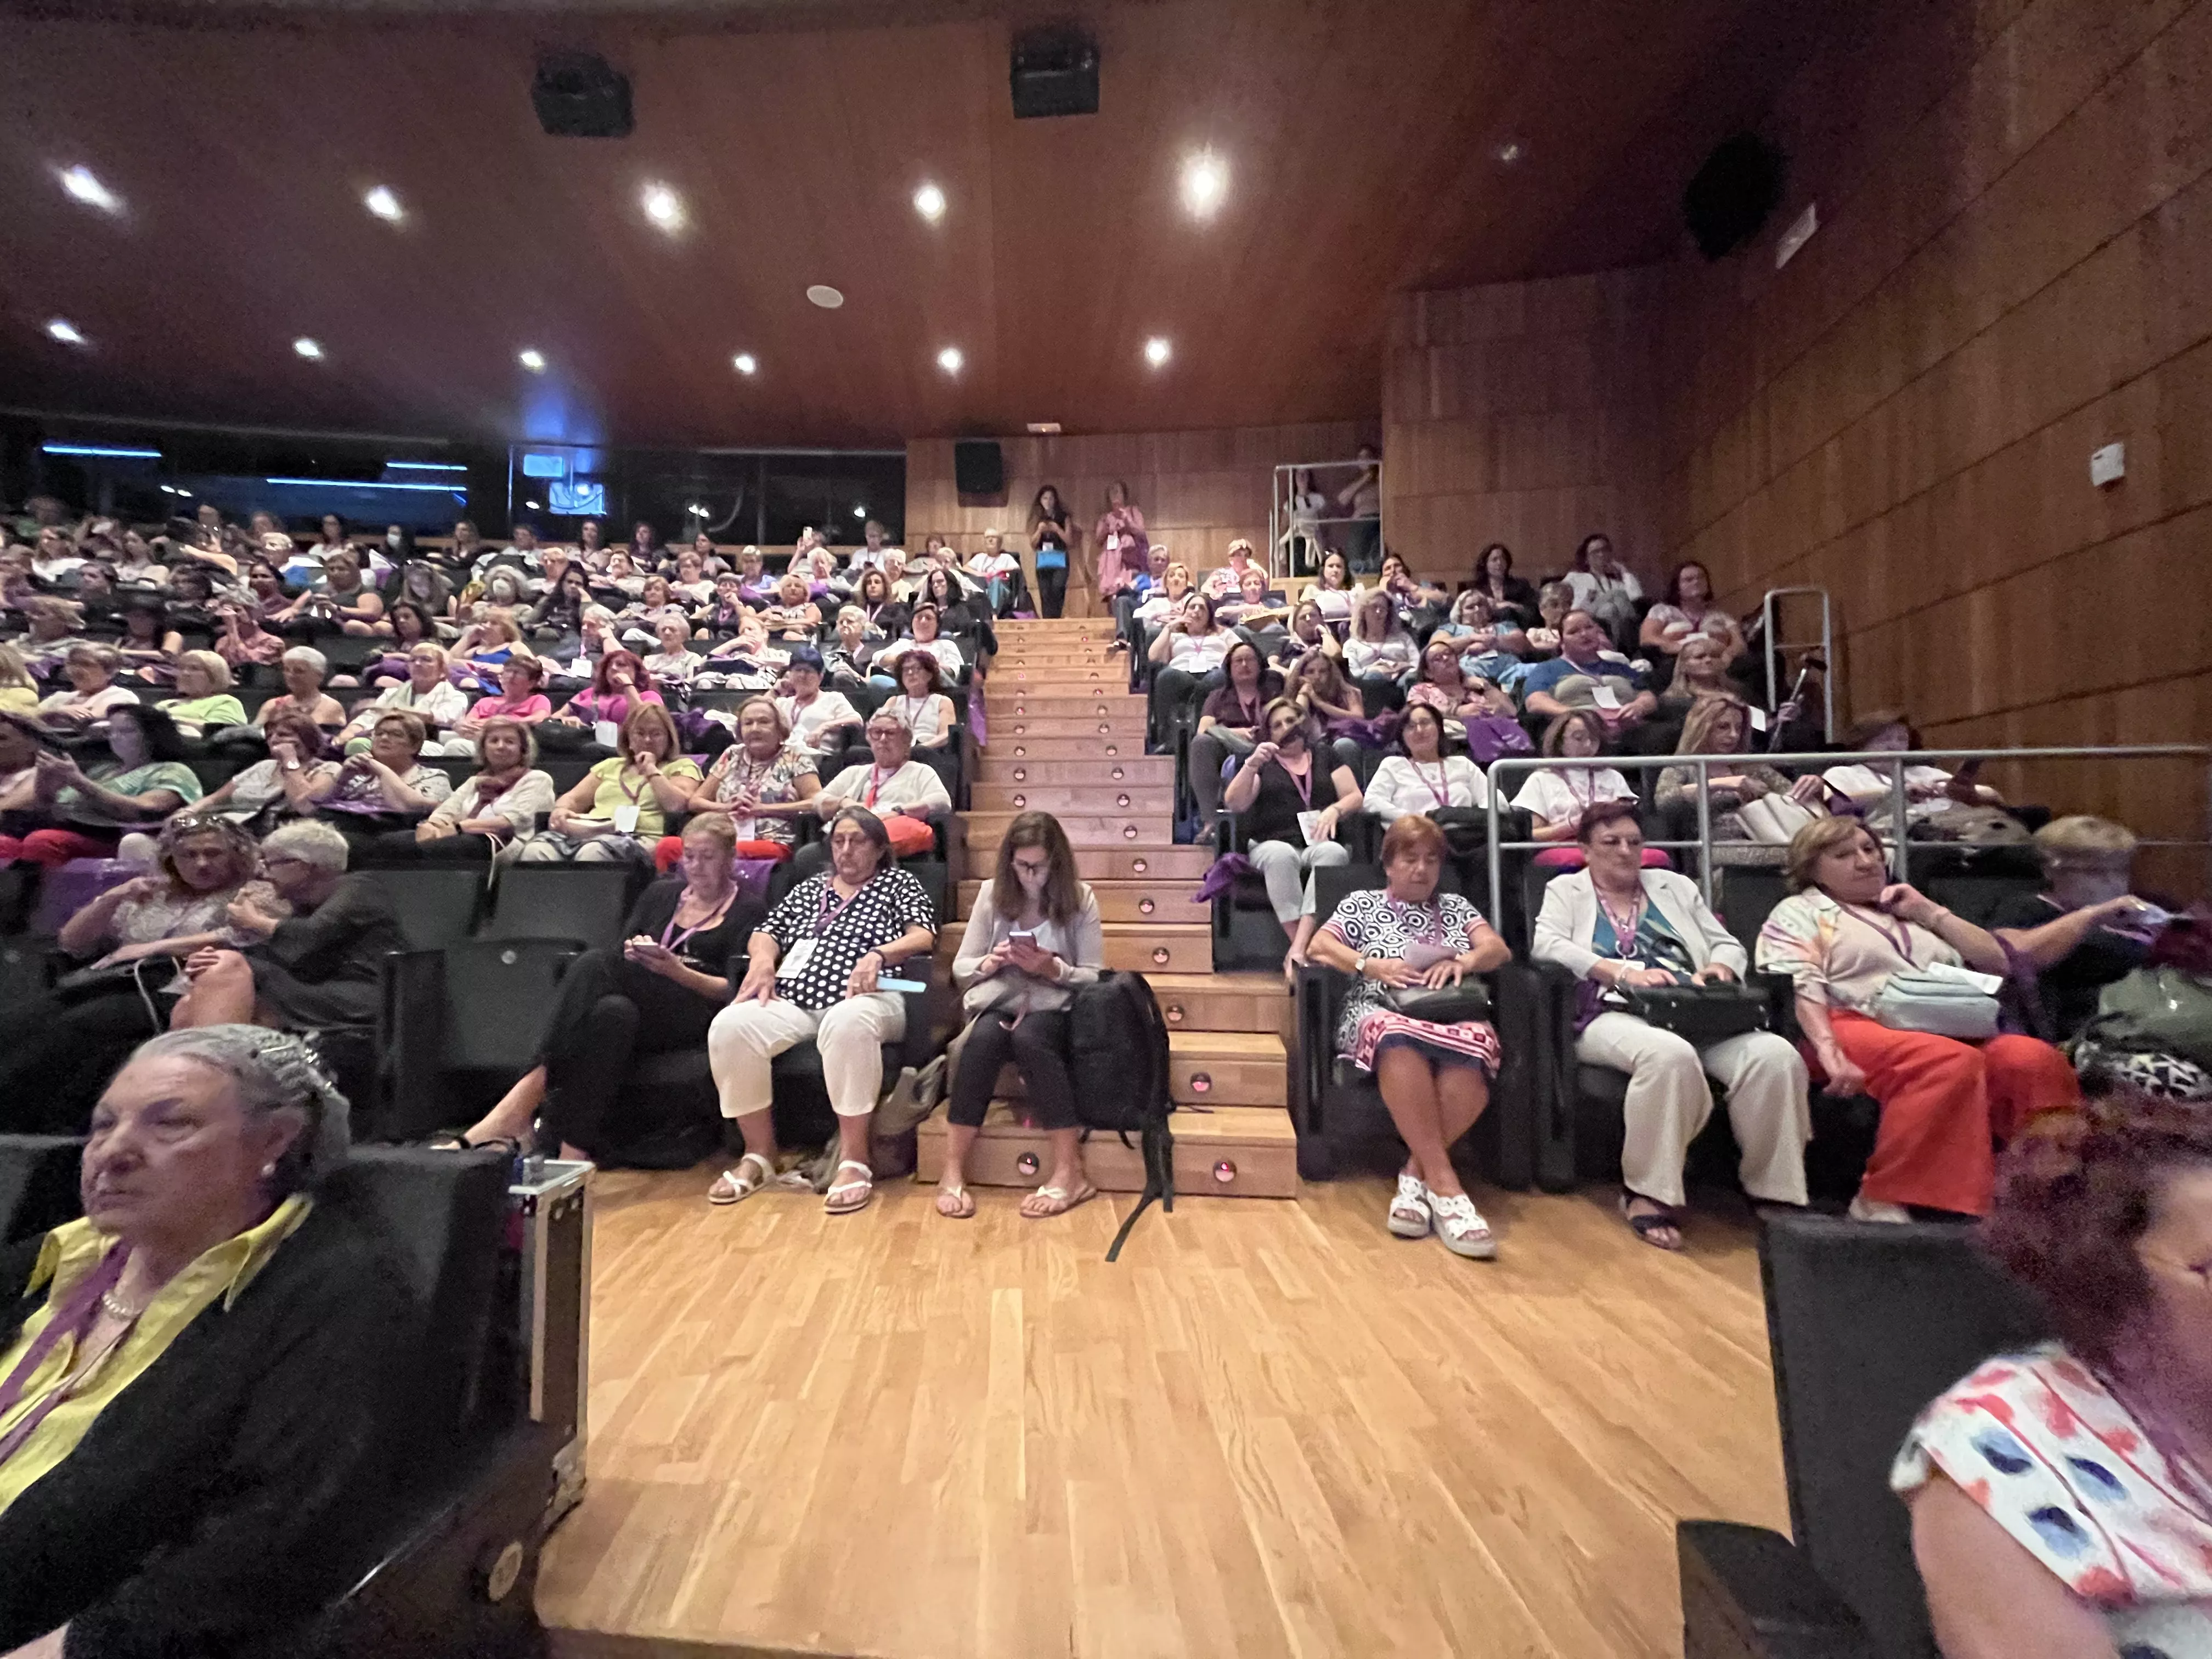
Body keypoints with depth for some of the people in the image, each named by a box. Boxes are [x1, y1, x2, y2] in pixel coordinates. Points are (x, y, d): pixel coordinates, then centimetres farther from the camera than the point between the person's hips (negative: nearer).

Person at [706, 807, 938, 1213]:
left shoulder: (897, 883, 14)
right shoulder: (808, 888, 27)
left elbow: (924, 936, 0)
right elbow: (766, 933, 22)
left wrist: (877, 956, -19)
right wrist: (764, 959, -3)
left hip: (863, 999, -4)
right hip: (794, 999, 4)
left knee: (847, 1024, -41)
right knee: (729, 1026, -26)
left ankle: (854, 1160, -29)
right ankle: (759, 1155, -10)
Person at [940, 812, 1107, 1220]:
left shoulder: (1080, 898, -1)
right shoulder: (991, 893, 5)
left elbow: (1095, 977, -1)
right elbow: (960, 969, 8)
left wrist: (1054, 969, -20)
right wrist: (990, 963, -14)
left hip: (1055, 1006, -1)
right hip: (999, 1001, 2)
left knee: (1028, 1038, -36)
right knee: (984, 1039, -34)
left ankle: (1070, 1172, -26)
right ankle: (953, 1172, -24)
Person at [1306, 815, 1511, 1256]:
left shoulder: (1457, 907, 28)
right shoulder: (1361, 903, 21)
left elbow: (1499, 950, 13)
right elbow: (1319, 947, 6)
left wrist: (1462, 962, -9)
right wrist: (1373, 965, -10)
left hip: (1454, 1016, 2)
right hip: (1380, 1013, -2)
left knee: (1477, 1043, -37)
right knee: (1399, 1037, -42)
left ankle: (1415, 1176, -30)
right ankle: (1443, 1184, -38)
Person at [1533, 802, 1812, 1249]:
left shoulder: (1675, 886, 28)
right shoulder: (1566, 890, 16)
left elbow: (1729, 945, 23)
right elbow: (1545, 944, -4)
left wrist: (1719, 968, -2)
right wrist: (1622, 971, -15)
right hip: (1615, 1015, -4)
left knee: (1777, 1056, -27)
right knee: (1670, 1055, -38)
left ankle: (1775, 1193, -12)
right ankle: (1648, 1193, -25)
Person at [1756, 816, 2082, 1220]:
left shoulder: (1908, 910, 31)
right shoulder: (1799, 913, 12)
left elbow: (1997, 963, 25)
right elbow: (1800, 989, -5)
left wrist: (1928, 911, 17)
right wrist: (1831, 1055, -21)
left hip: (1953, 1029, 6)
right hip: (1865, 1028, -5)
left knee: (2036, 1059, -25)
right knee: (1952, 1062, -35)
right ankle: (1882, 1199, -30)